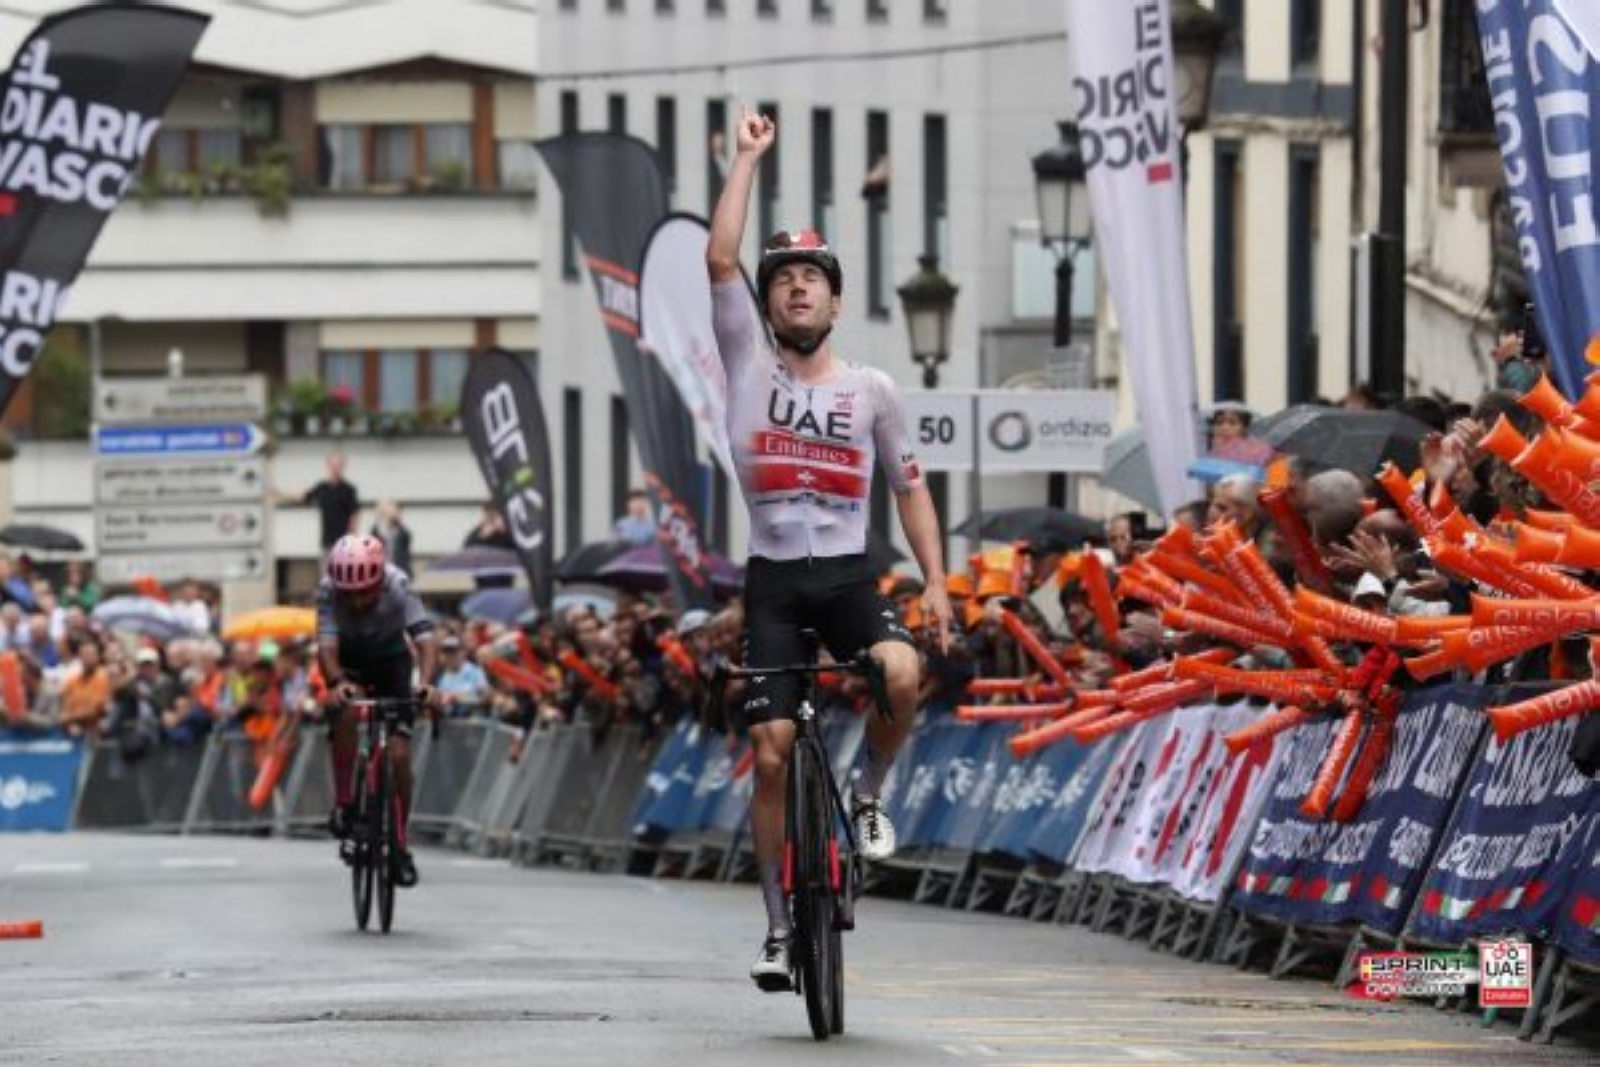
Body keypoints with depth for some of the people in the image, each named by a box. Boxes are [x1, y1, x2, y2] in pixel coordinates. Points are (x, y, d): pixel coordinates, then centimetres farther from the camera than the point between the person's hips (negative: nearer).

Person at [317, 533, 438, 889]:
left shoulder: (398, 586, -31)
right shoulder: (328, 590, -30)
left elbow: (424, 638, -38)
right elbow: (326, 645, -38)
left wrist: (425, 683, -56)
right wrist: (336, 683, -58)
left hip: (392, 661, 0)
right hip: (349, 663, 0)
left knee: (399, 755, -10)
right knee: (346, 713, -33)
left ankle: (400, 845, 5)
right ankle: (344, 803, -17)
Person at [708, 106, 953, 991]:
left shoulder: (870, 389, 7)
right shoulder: (749, 363, 4)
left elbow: (910, 487, 11)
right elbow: (720, 258, -6)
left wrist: (935, 583, 2)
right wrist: (747, 160, -4)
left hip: (848, 576, 0)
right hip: (772, 582, 0)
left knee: (902, 675, -31)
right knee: (771, 756, -4)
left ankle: (868, 794, -2)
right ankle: (779, 927, 6)